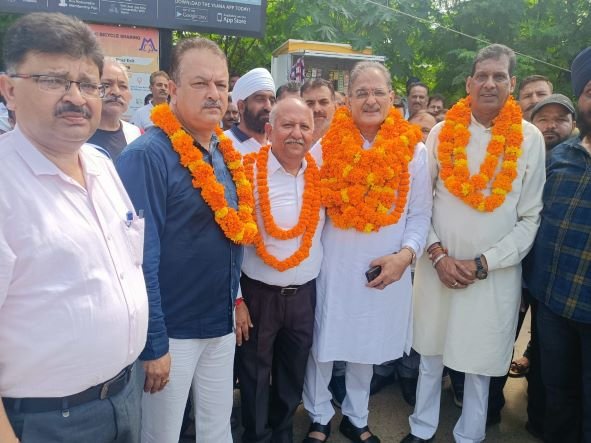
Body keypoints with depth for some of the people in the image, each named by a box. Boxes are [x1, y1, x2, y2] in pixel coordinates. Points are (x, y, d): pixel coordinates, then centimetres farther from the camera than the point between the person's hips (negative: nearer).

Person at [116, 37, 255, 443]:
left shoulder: (226, 153, 6)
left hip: (222, 323, 7)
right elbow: (140, 258, -20)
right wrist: (153, 343, -18)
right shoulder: (147, 155, -18)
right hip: (170, 331, -7)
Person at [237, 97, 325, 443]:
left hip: (305, 293, 4)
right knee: (255, 374, 13)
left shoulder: (320, 174, 1)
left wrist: (317, 280, 10)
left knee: (293, 375, 20)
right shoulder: (248, 171, -12)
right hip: (258, 293, -4)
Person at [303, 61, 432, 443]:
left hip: (384, 269, 1)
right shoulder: (327, 145, -4)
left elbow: (420, 215, 1)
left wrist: (405, 255, -13)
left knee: (367, 348, 18)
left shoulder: (413, 150, -2)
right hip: (333, 265, -1)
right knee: (323, 345, 11)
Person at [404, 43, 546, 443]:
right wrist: (438, 254, -10)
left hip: (495, 273, -1)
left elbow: (530, 218, -3)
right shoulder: (442, 132, 0)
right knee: (431, 353, 15)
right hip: (438, 267, 1)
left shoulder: (529, 138, -3)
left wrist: (483, 263, -11)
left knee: (481, 361, 13)